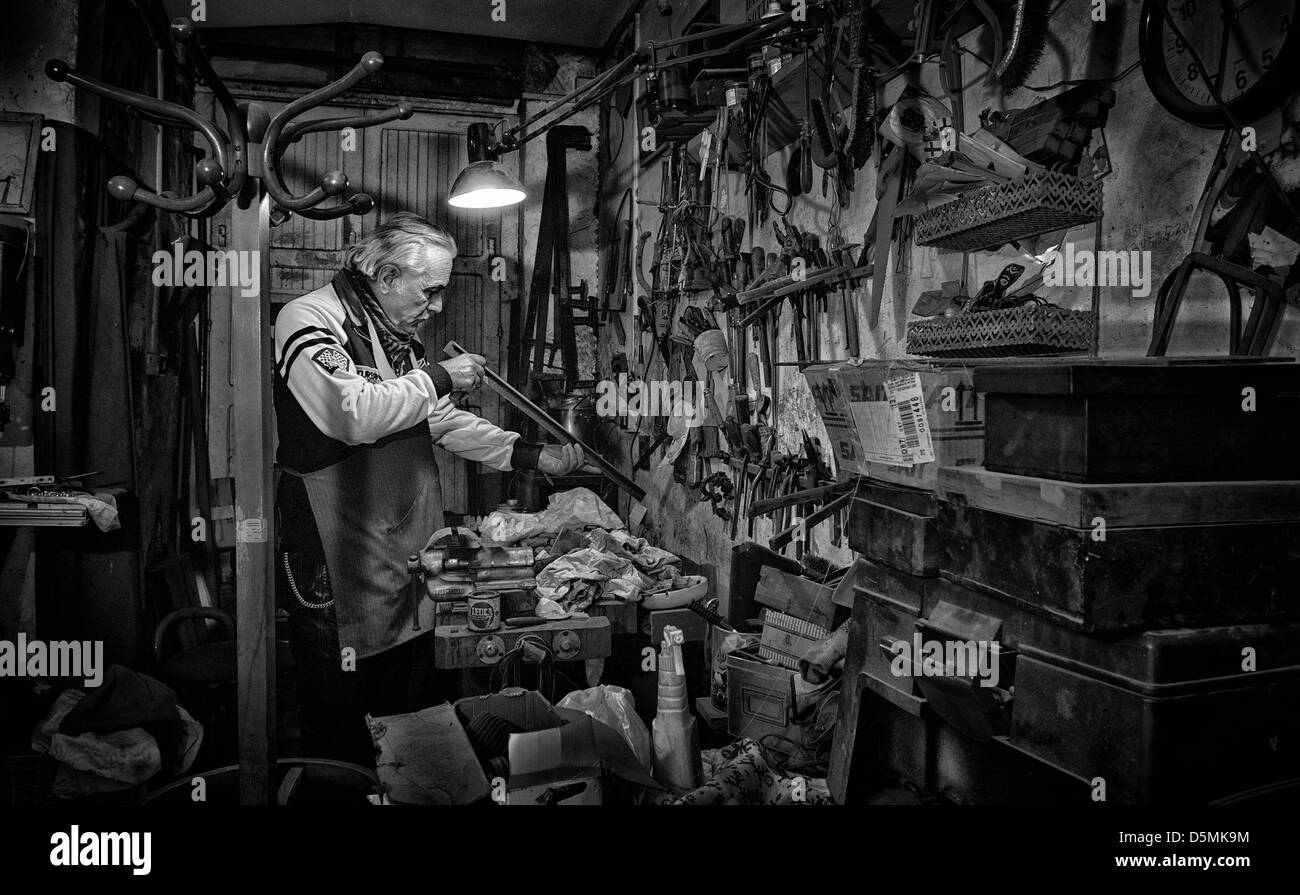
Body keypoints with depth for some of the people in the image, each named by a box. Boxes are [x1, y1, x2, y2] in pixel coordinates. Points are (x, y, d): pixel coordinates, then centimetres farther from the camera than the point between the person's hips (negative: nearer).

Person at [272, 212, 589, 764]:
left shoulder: (397, 335, 15)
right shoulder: (309, 319, -12)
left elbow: (442, 421, 20)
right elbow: (354, 414, -28)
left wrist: (532, 456, 12)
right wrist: (439, 377, -17)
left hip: (407, 551, 8)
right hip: (336, 562, -8)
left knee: (413, 707, 16)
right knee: (338, 728, 3)